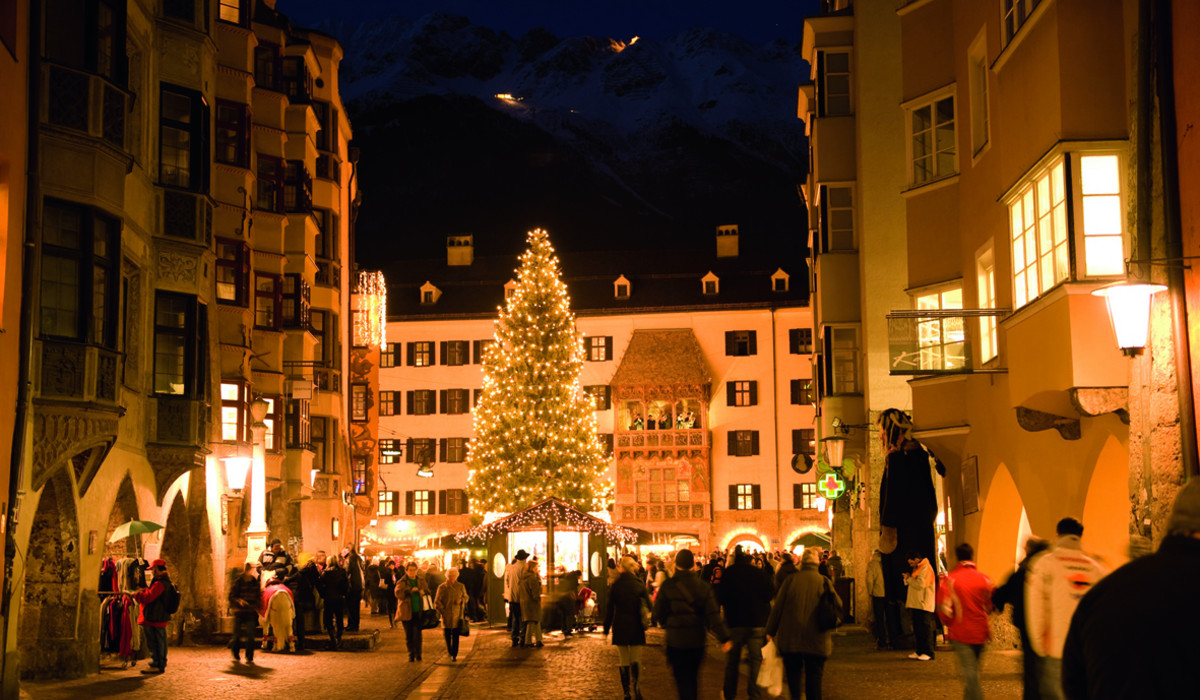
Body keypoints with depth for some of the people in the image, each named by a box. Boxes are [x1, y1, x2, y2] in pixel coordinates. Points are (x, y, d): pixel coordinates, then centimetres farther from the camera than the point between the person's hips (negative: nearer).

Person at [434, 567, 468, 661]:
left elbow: (465, 597, 17)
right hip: (446, 616, -1)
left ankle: (454, 654, 2)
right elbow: (437, 602, 2)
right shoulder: (442, 587, 0)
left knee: (455, 636, -4)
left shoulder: (461, 587, 6)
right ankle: (450, 652, 26)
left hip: (457, 615, 1)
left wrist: (461, 600, -5)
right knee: (447, 635, 4)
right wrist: (442, 610, -7)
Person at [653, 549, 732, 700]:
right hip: (698, 639, 4)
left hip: (676, 641, -3)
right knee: (693, 677, 21)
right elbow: (713, 615, -9)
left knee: (683, 681, 1)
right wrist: (724, 638, -9)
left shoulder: (667, 586, -11)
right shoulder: (703, 587, -3)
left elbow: (659, 614, -4)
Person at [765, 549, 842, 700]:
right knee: (814, 676, 7)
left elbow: (777, 606, -1)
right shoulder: (824, 581, -4)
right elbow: (838, 605, 1)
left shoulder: (791, 579, -4)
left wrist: (771, 631, 7)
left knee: (793, 672, 12)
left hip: (790, 637, 0)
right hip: (816, 640, 0)